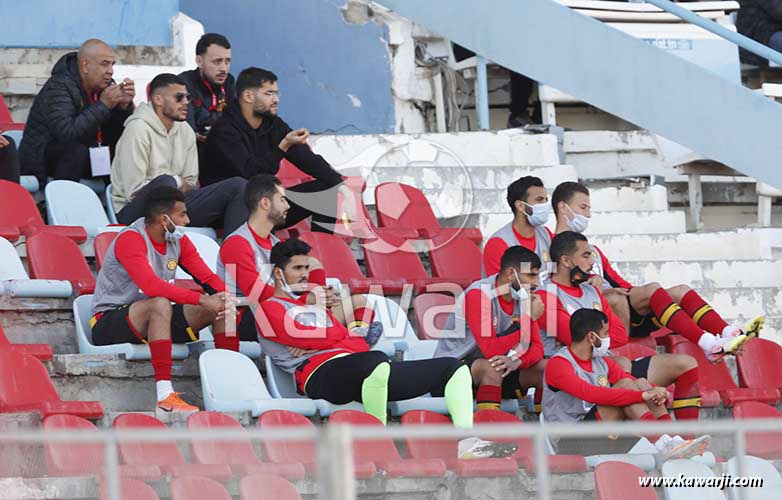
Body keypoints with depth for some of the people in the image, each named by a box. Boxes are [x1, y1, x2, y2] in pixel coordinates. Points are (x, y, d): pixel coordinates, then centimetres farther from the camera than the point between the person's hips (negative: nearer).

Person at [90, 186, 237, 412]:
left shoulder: (178, 241, 5)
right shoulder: (131, 239, -19)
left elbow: (208, 277, 0)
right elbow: (150, 285, -33)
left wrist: (227, 297, -24)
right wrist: (202, 299, -37)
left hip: (154, 317, 8)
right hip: (107, 322, -8)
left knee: (222, 306, -7)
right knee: (160, 304, -39)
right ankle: (165, 395, -43)